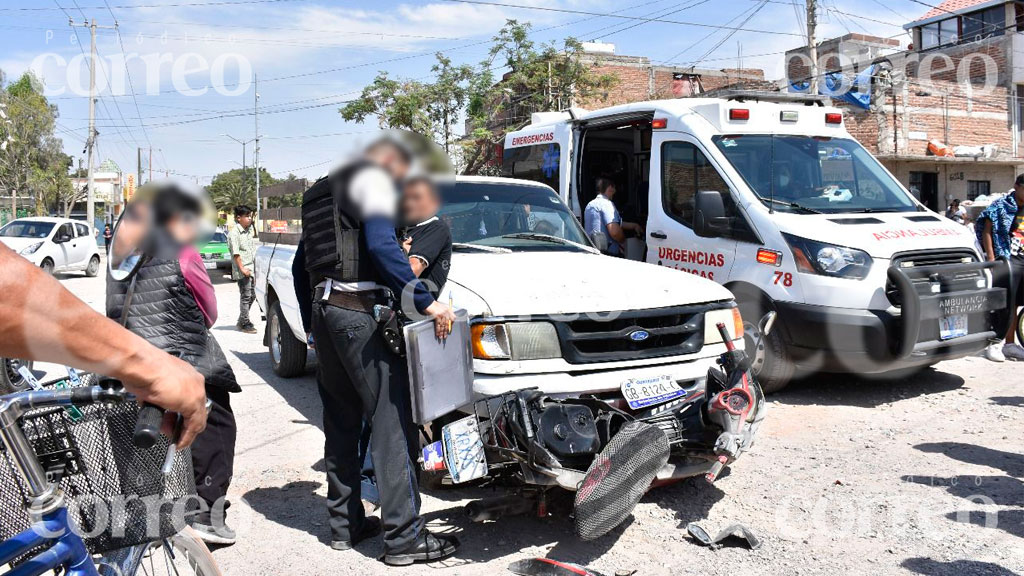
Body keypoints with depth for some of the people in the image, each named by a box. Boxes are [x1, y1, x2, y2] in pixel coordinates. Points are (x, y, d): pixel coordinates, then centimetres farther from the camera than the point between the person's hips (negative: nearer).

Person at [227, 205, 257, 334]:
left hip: (251, 269, 8)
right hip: (242, 271, -8)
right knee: (245, 296, -6)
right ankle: (245, 323, 2)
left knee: (251, 295, 13)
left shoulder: (249, 230, 15)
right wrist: (242, 269, -20)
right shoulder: (234, 233, -10)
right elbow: (235, 253, -15)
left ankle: (241, 321, 24)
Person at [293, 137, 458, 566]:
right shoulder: (373, 178, -2)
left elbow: (301, 266, 25)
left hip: (324, 309, 9)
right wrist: (425, 302, -21)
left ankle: (345, 523, 22)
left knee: (341, 425, 15)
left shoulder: (322, 192, 25)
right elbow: (382, 246, -20)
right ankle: (403, 537, -4)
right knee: (391, 424, -7)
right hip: (359, 311, -9)